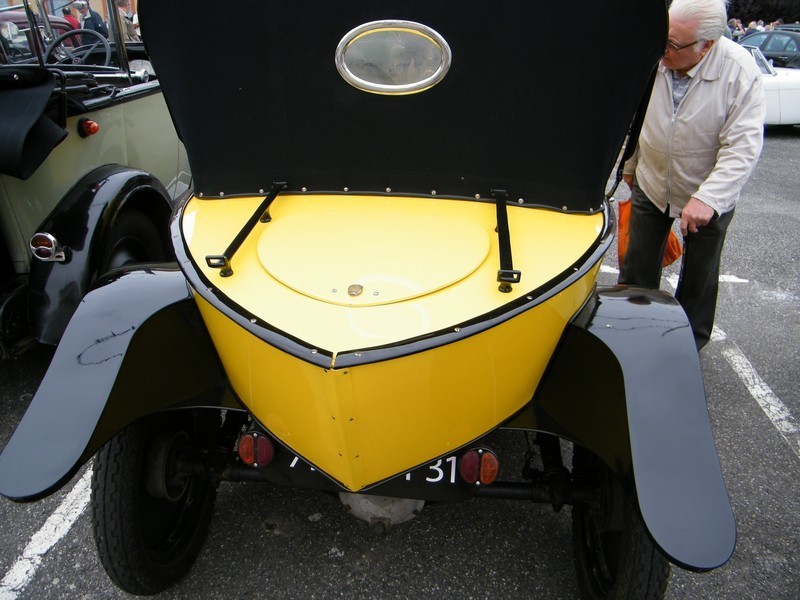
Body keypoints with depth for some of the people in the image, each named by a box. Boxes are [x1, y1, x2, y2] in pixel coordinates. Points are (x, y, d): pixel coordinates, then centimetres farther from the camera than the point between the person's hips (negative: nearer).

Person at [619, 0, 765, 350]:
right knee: (637, 268, 9)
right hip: (651, 184, 2)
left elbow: (743, 147, -24)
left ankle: (690, 342, 34)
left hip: (709, 195, -2)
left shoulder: (739, 71, -23)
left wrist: (707, 199, -35)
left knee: (700, 276, 13)